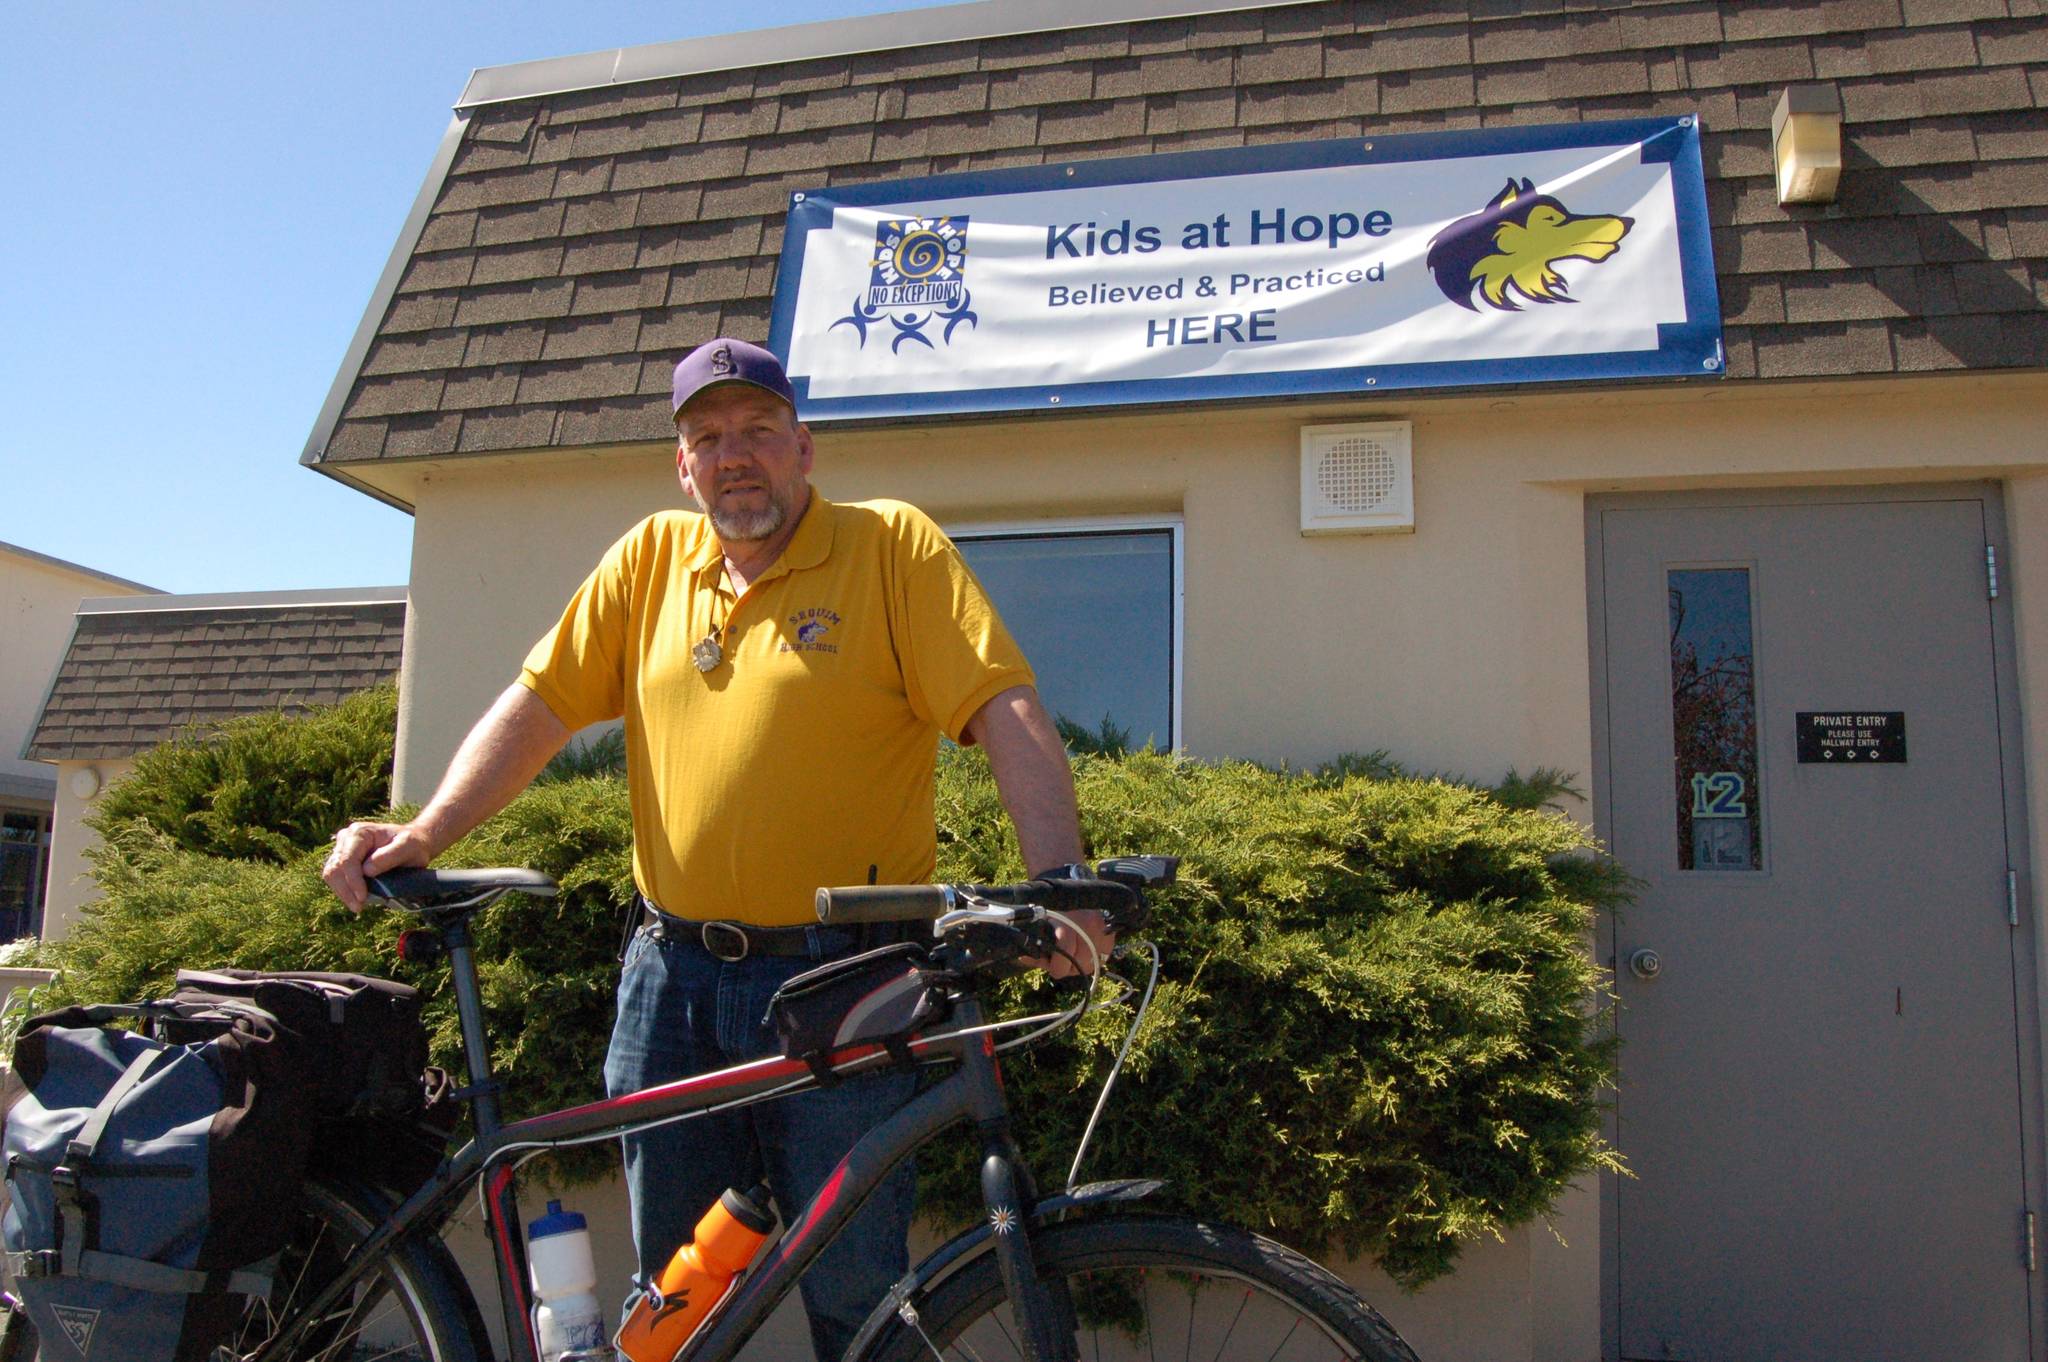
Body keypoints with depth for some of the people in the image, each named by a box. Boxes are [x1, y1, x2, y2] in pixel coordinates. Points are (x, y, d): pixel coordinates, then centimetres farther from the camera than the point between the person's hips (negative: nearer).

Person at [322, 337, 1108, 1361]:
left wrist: (1059, 879, -27)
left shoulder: (892, 545, -3)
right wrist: (424, 834, -2)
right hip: (672, 979, 4)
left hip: (837, 988, -4)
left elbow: (1007, 712, -13)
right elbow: (538, 706, 11)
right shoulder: (651, 558, 10)